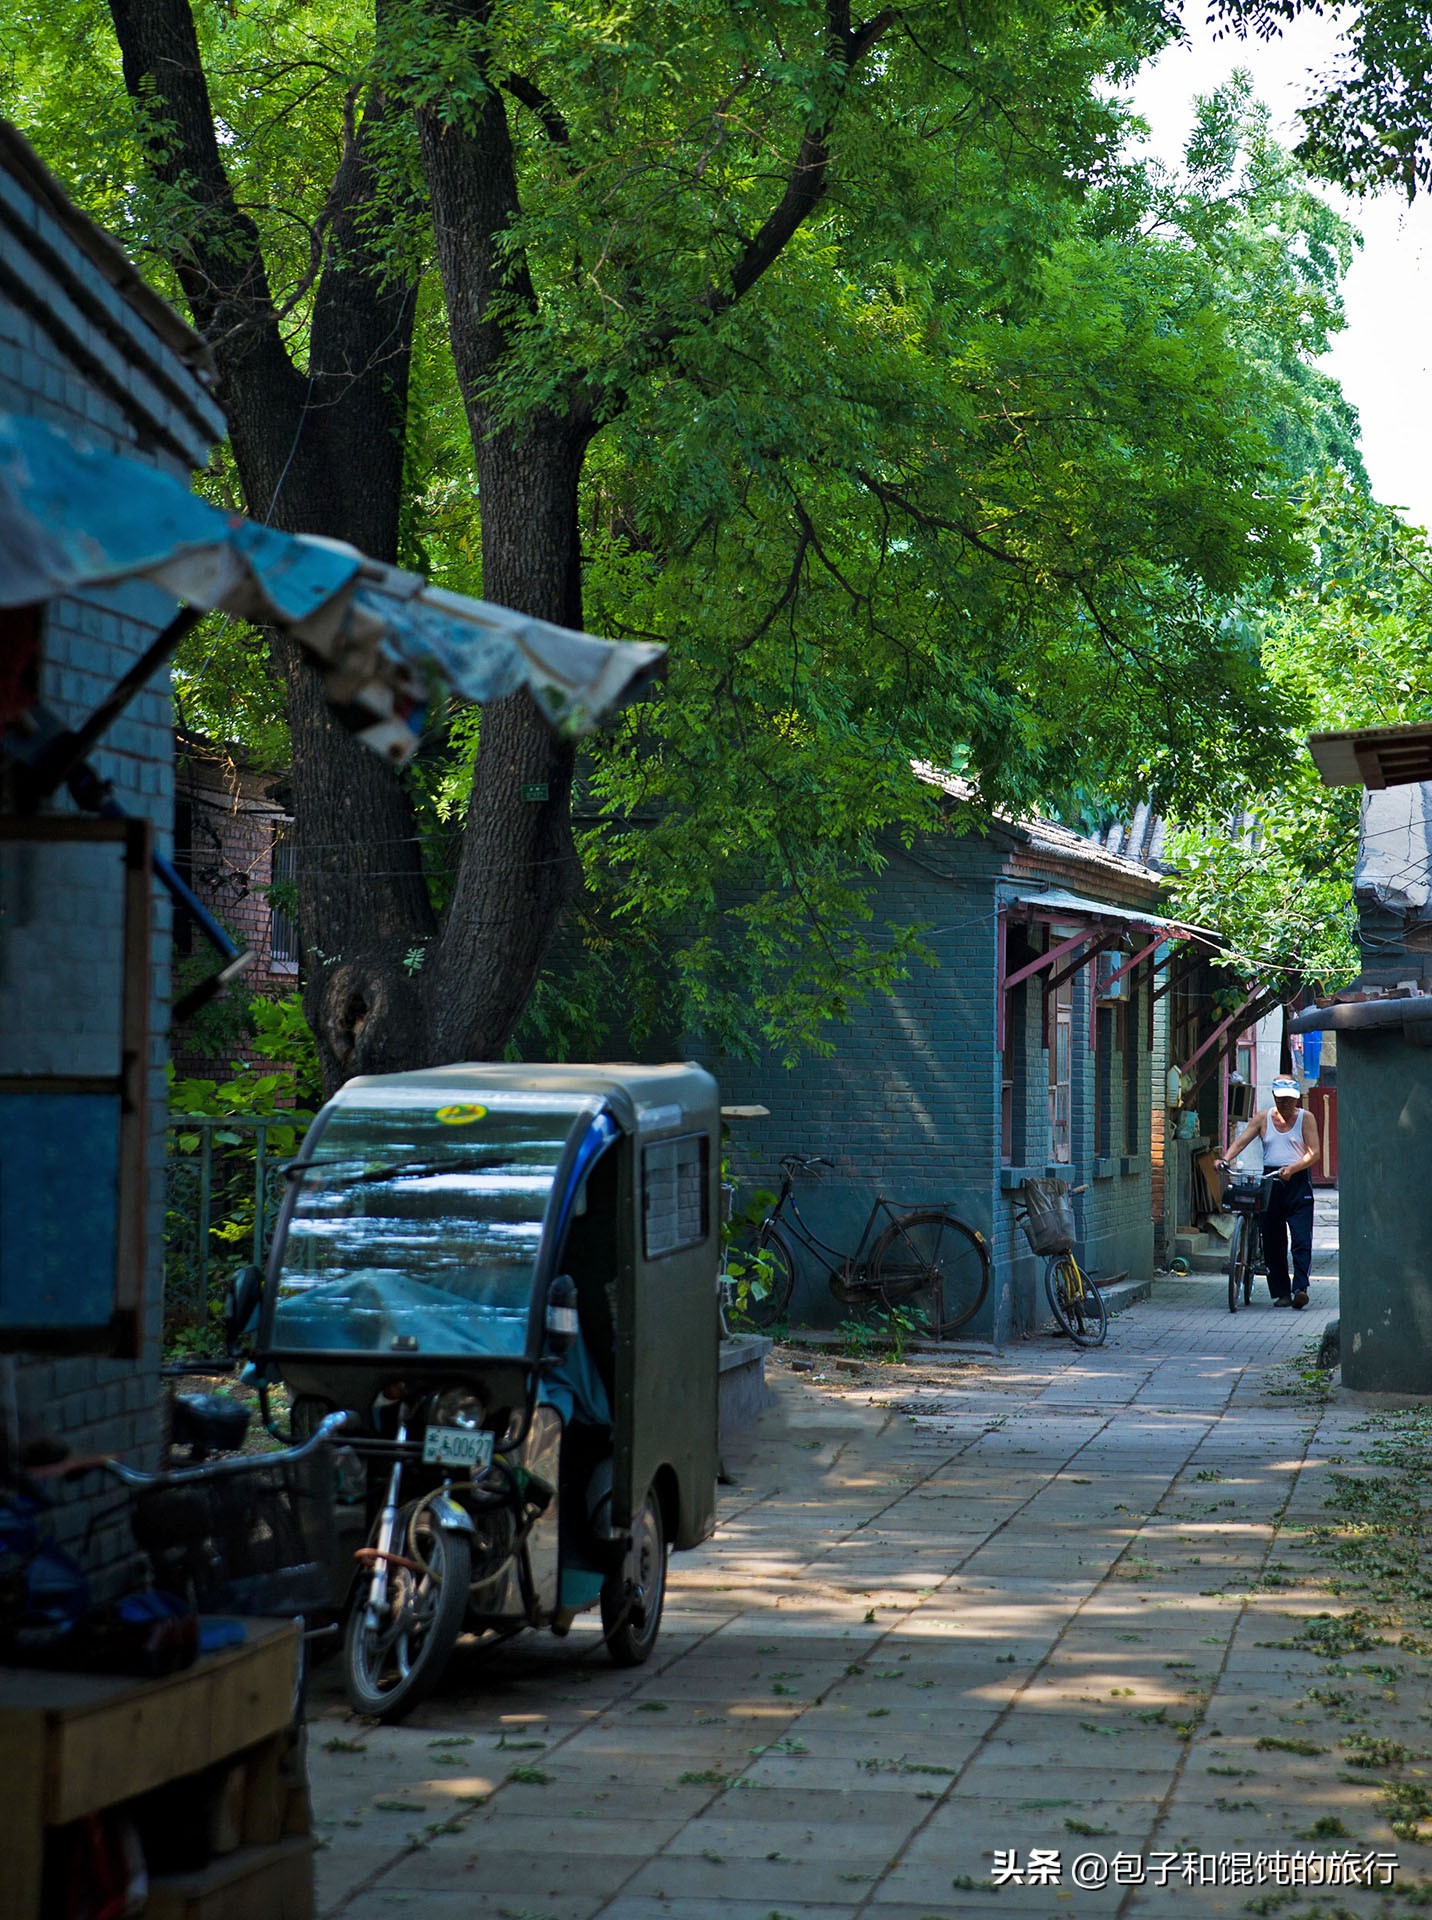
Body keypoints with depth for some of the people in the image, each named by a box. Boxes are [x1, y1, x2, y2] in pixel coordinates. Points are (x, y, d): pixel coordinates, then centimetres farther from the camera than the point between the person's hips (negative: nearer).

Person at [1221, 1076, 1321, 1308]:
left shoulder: (1305, 1118, 3)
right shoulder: (1263, 1118, 10)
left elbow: (1314, 1152, -5)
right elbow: (1241, 1141, 0)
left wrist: (1292, 1168, -20)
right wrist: (1225, 1159, -19)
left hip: (1298, 1183, -3)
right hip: (1270, 1182, 3)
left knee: (1301, 1240, -12)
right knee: (1273, 1241, 4)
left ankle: (1300, 1288, -16)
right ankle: (1281, 1292, 11)